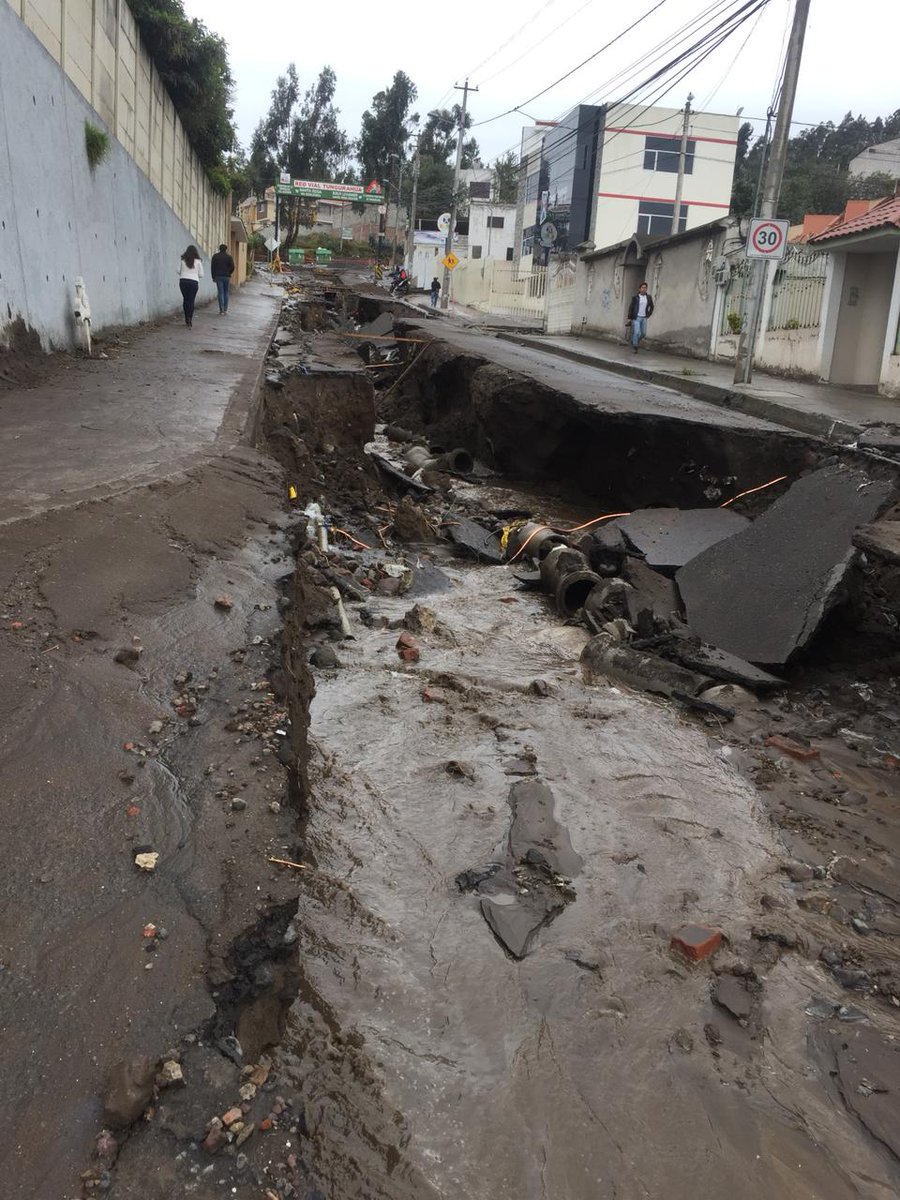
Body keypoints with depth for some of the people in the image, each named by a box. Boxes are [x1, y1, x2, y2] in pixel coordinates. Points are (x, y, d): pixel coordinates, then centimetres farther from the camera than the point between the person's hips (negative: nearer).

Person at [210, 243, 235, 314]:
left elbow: (212, 267, 4)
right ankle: (225, 309, 9)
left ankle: (221, 309, -8)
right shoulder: (229, 257, 1)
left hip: (218, 276, 0)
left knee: (220, 293, -2)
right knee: (226, 292, 11)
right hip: (226, 276, 0)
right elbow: (232, 267, -3)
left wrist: (213, 277, 9)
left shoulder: (215, 256, 4)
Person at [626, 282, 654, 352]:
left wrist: (648, 315, 11)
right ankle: (635, 347, 1)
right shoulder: (635, 297, -6)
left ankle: (634, 341, 31)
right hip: (636, 318, -4)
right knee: (636, 332, -11)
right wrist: (629, 318, -5)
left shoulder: (649, 297, 4)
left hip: (644, 318, 4)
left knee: (643, 333, 7)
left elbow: (651, 307, 18)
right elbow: (631, 307, -2)